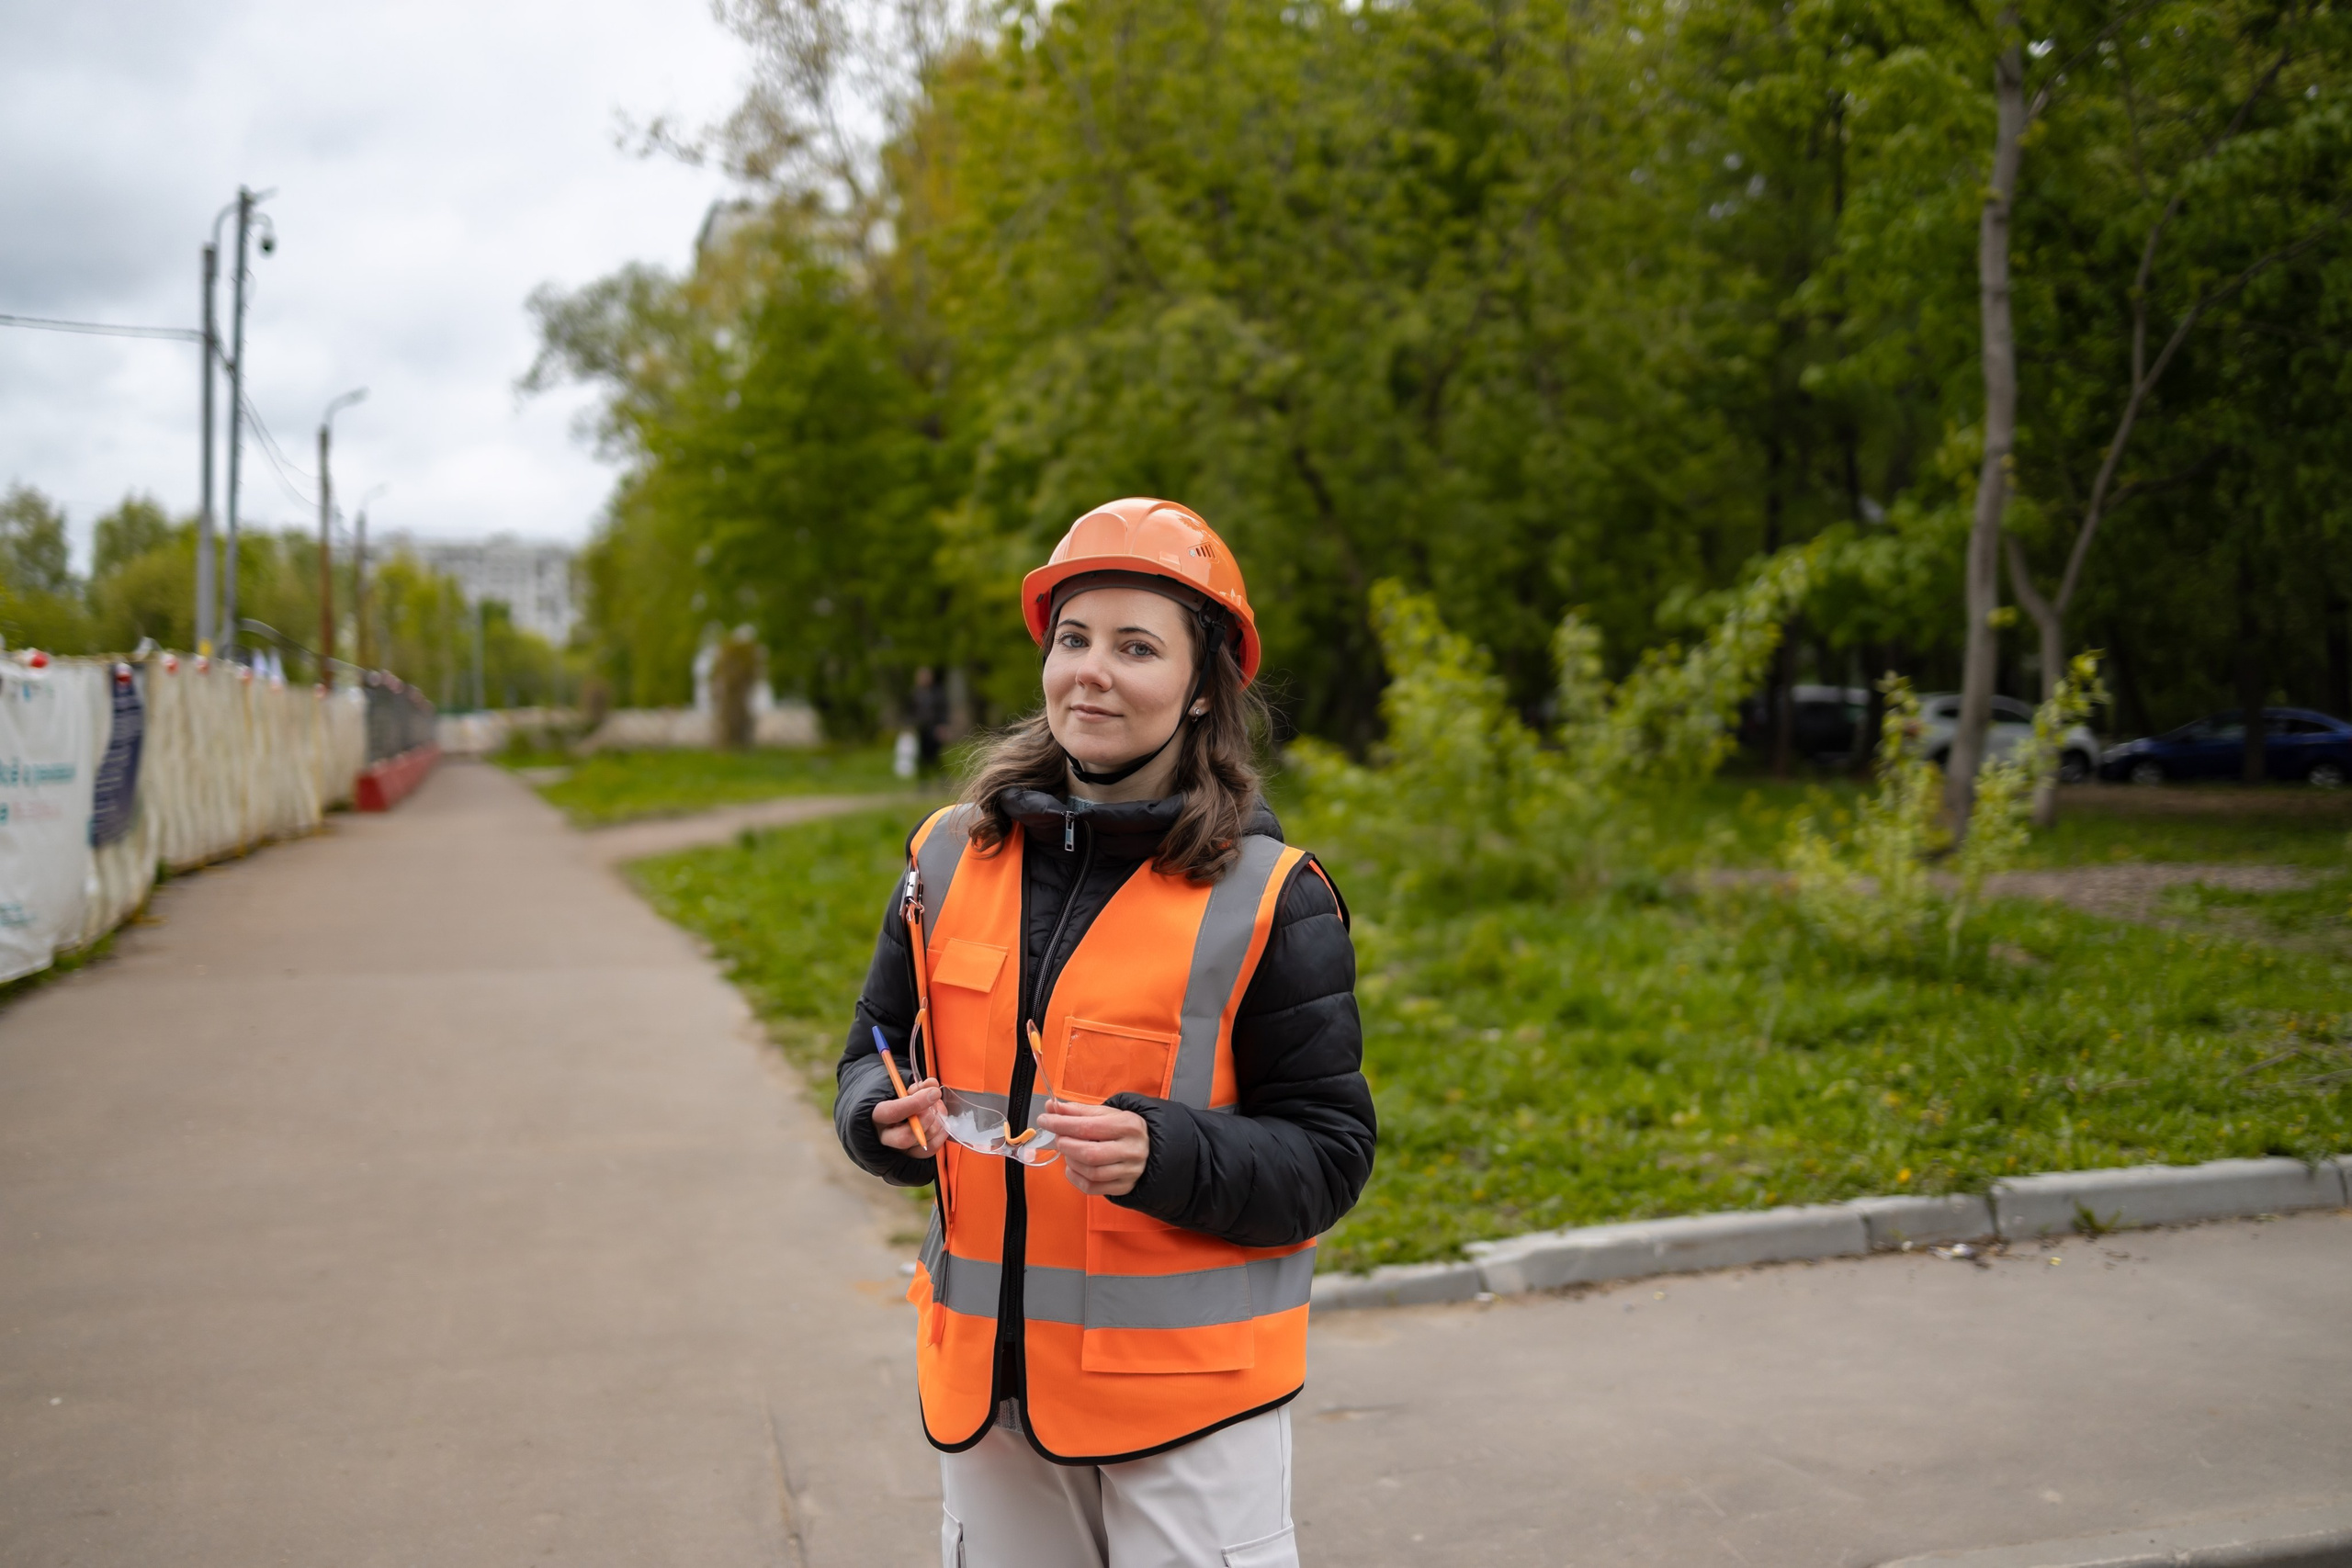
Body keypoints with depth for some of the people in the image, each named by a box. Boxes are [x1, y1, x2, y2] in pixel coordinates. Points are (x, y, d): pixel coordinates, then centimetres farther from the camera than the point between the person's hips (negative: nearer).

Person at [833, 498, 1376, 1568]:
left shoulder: (1268, 897, -10)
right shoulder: (951, 857, 2)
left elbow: (1329, 1155, -10)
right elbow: (876, 1054, 12)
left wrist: (1165, 1155, -27)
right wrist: (887, 1118, -10)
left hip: (1190, 1393, -4)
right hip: (986, 1383, 4)